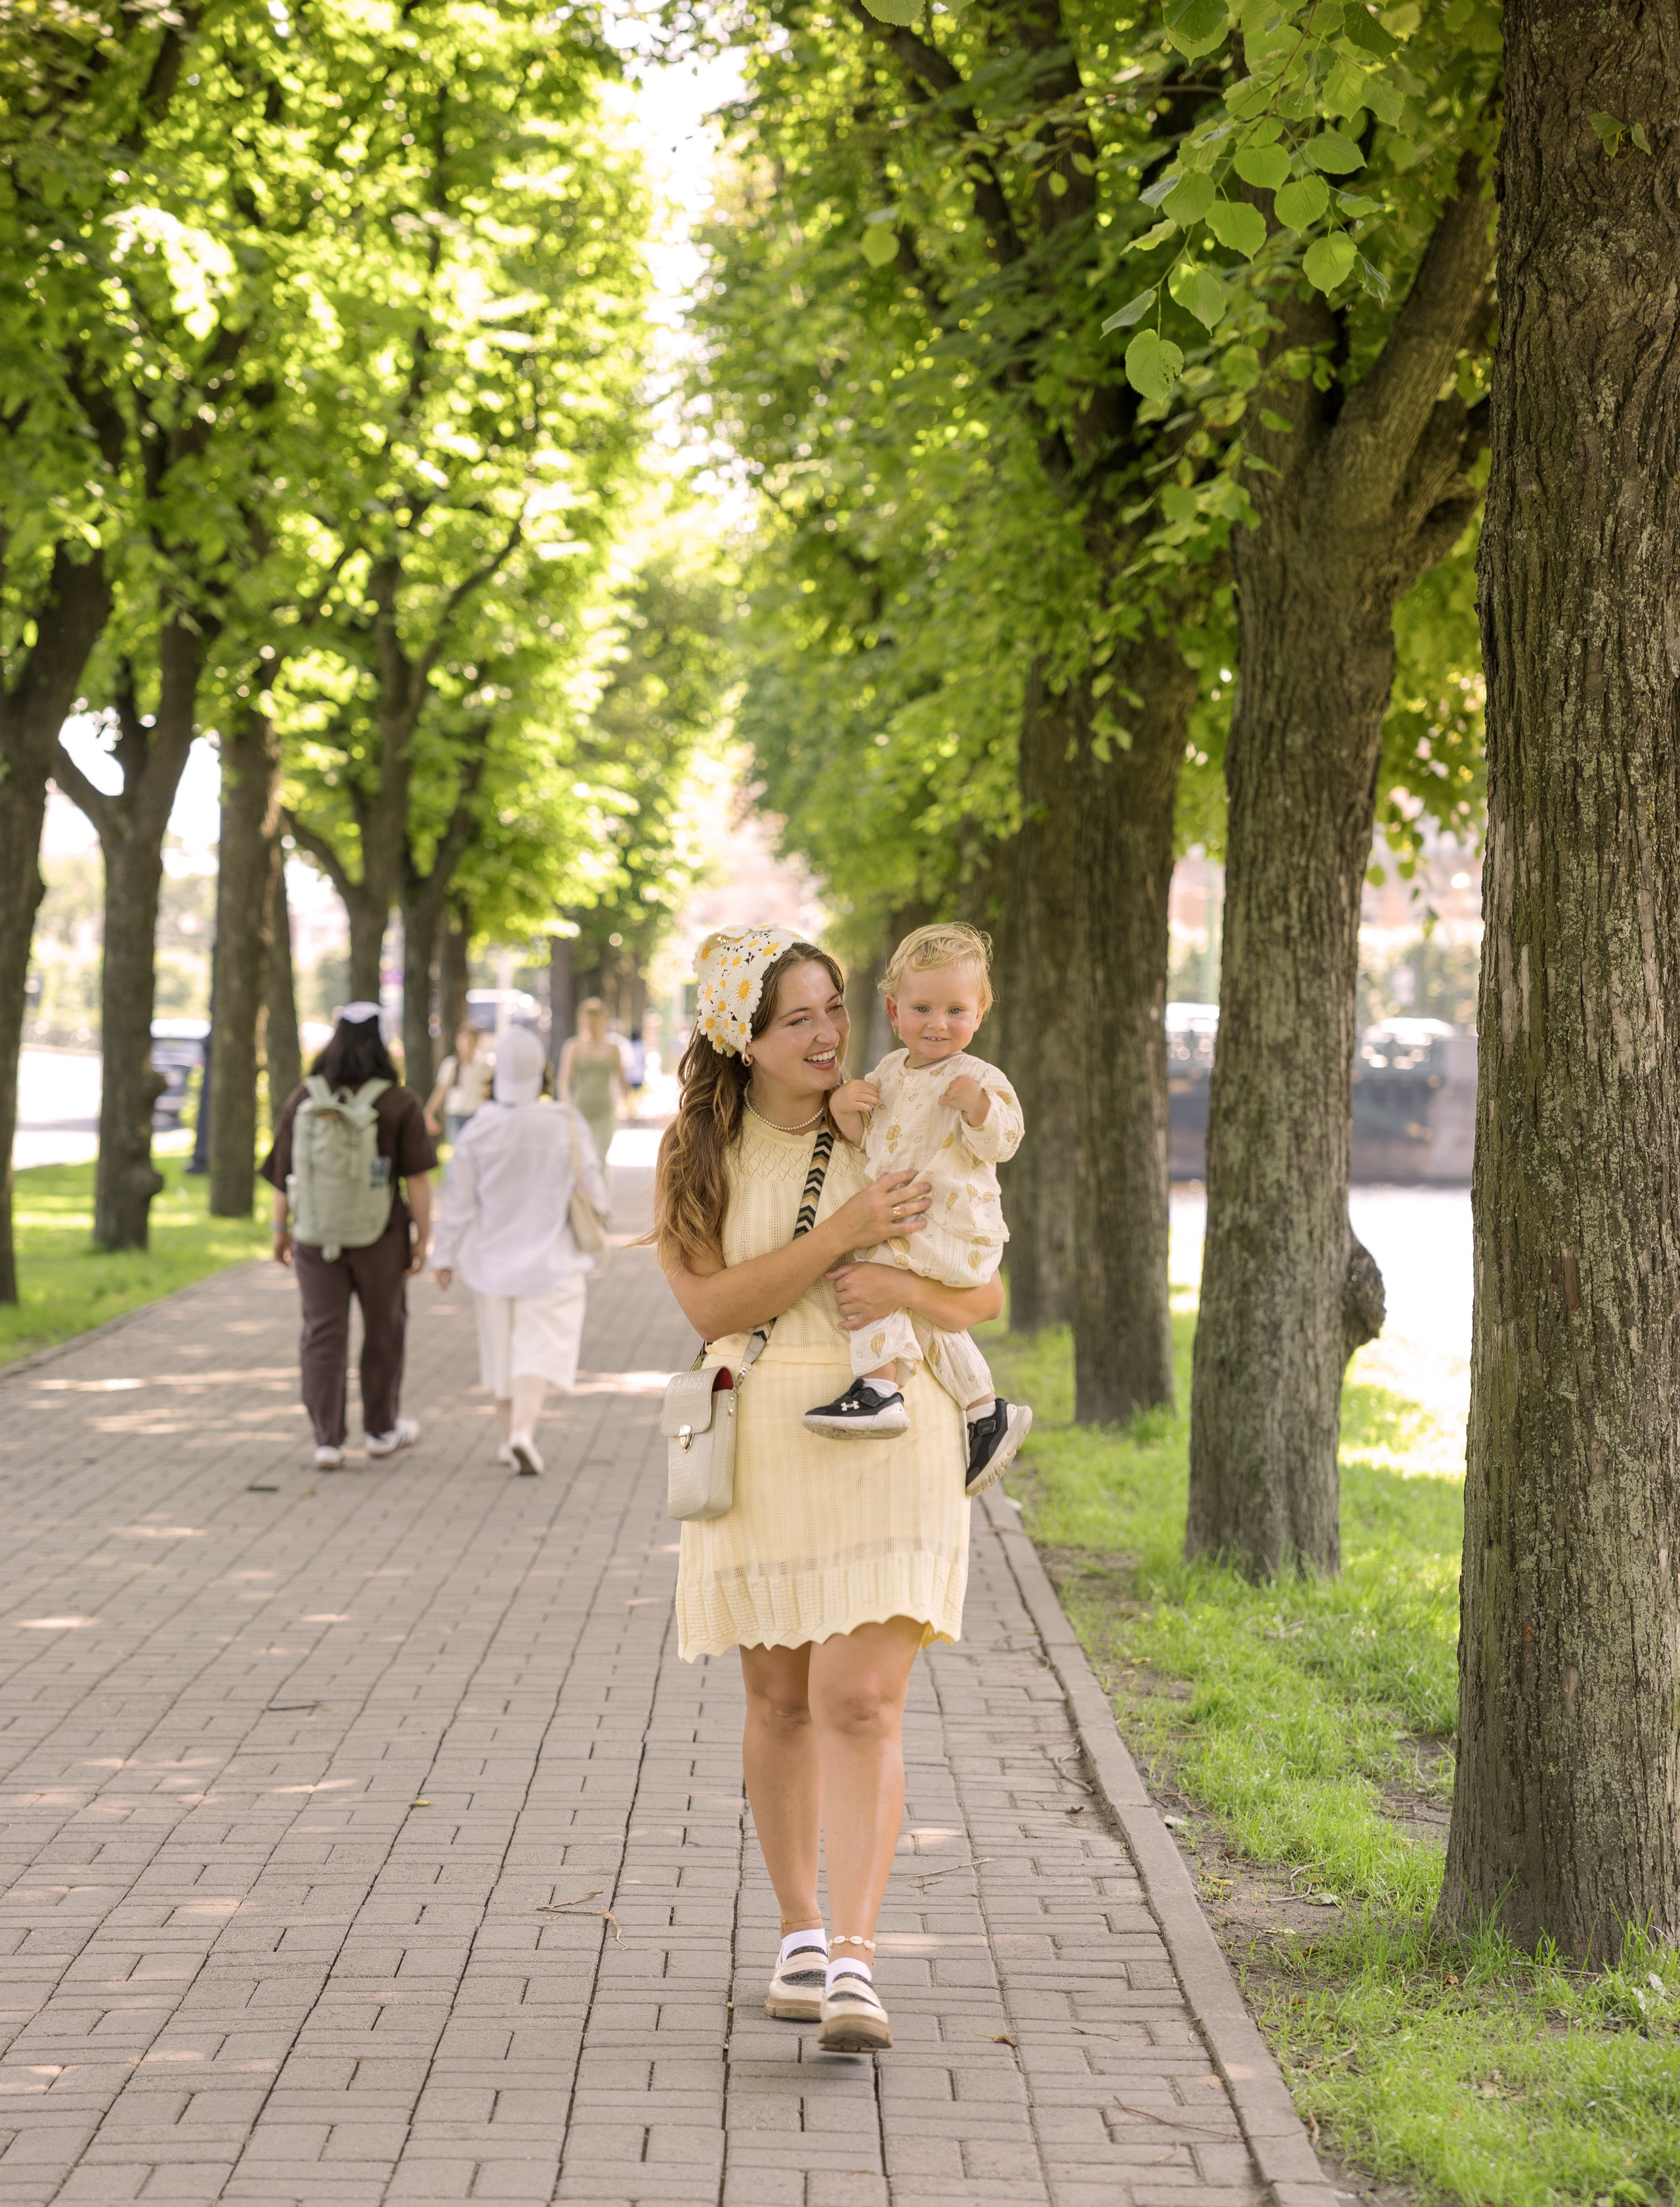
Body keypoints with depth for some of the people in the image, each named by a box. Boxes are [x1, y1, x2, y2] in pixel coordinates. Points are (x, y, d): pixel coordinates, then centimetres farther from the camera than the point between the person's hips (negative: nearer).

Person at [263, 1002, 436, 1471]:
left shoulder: (303, 1099, -4)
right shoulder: (400, 1104, -10)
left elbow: (284, 1175, 0)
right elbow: (417, 1178, -11)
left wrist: (280, 1230, 11)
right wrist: (423, 1237, -4)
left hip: (316, 1239, 2)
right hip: (379, 1238, -1)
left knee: (323, 1336, 6)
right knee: (384, 1327, 16)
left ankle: (327, 1441, 1)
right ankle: (381, 1429, 27)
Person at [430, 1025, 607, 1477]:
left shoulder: (480, 1129, -9)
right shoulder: (568, 1125, -12)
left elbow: (458, 1200, -5)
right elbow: (592, 1190, -5)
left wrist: (446, 1256, 5)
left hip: (493, 1260, 2)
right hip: (551, 1261, -2)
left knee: (503, 1348, 17)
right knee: (539, 1350, -3)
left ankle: (509, 1439, 26)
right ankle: (523, 1432, -24)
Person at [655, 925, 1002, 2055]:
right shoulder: (698, 1154, 3)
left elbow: (988, 1295, 6)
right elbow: (709, 1303, -10)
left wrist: (911, 1290, -16)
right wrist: (845, 1231, -18)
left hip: (885, 1441, -1)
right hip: (758, 1442, 1)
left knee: (861, 1703, -11)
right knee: (780, 1699, 11)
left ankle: (854, 1964, -12)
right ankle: (801, 1931, 27)